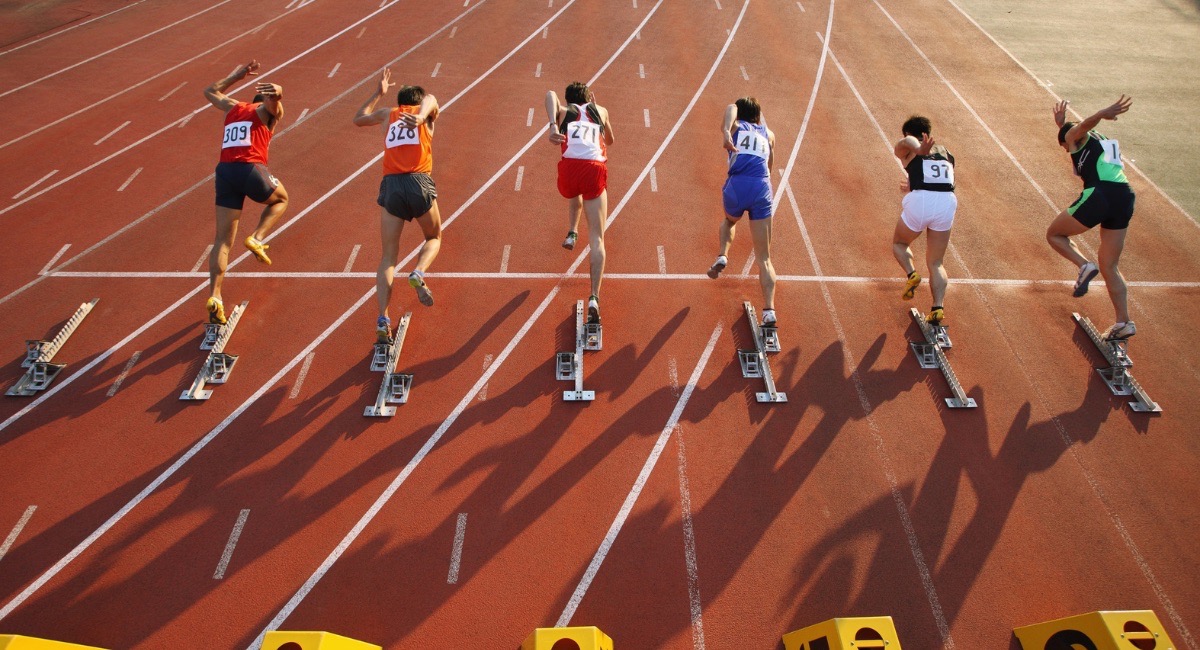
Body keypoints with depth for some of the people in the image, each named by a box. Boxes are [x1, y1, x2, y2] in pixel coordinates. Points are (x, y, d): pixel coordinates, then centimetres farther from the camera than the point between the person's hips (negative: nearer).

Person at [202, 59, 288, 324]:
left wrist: (236, 76, 56)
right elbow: (273, 101, -14)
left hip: (225, 171, 5)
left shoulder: (233, 107, 26)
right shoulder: (267, 112, 11)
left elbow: (210, 91, 47)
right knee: (280, 199, 29)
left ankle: (214, 296, -4)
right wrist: (277, 92, -37)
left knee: (223, 240, 5)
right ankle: (257, 238, 5)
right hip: (251, 169, -4)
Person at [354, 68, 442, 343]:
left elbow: (358, 119, 42)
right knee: (434, 237, 22)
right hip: (419, 182, -2)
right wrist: (420, 118, -27)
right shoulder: (427, 105, 19)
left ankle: (382, 320, -6)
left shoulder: (388, 113, 25)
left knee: (388, 256, 6)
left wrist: (378, 93, 52)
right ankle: (418, 274, -9)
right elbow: (429, 102, -6)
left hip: (390, 185, 2)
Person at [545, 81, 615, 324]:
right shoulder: (600, 111, 27)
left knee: (575, 197, 43)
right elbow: (610, 140, 45)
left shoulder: (564, 111, 22)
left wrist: (553, 125, -13)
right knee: (597, 238, -4)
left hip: (569, 168, 1)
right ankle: (594, 297, -16)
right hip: (596, 170, -1)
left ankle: (571, 233, 25)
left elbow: (550, 94, -2)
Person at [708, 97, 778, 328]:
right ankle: (769, 311, -9)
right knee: (764, 257, 3)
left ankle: (722, 257, 13)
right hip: (762, 189, 1)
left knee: (729, 221, 38)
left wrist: (726, 131, -23)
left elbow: (731, 108, -4)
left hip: (737, 186, -1)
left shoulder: (735, 127, 20)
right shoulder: (768, 134, 28)